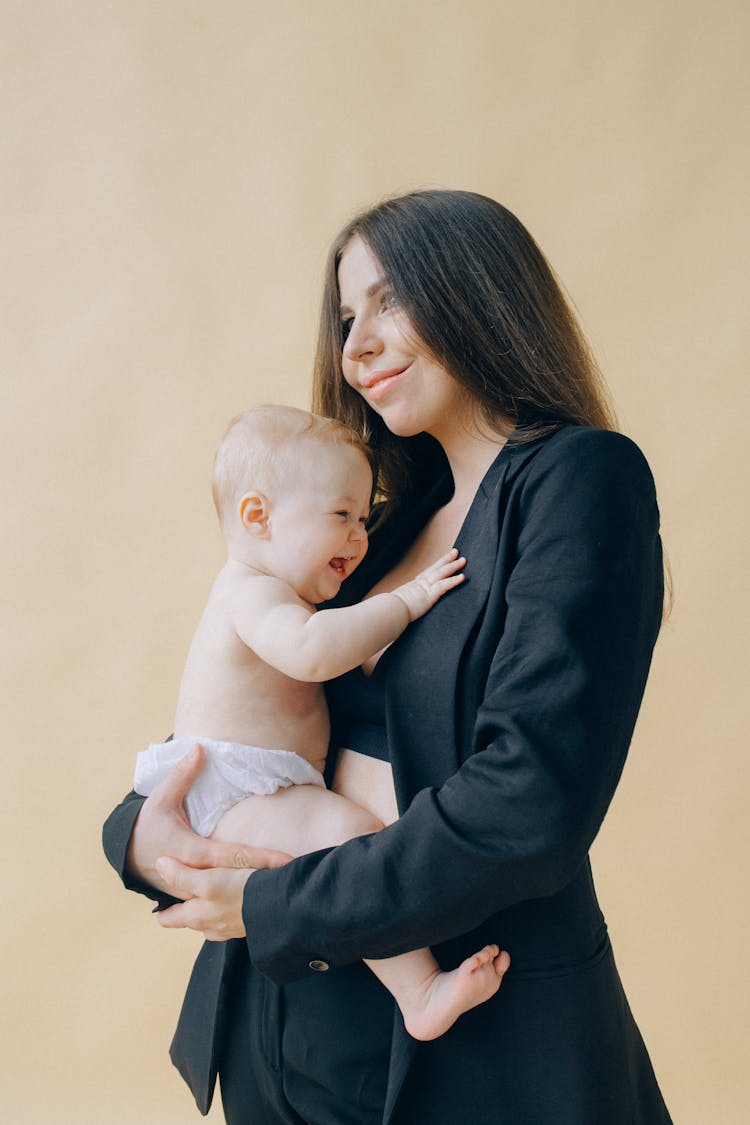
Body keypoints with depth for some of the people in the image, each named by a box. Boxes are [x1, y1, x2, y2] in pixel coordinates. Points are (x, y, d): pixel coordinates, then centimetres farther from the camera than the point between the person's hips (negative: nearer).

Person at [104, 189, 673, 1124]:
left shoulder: (582, 477, -14)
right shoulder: (397, 521, 8)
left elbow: (529, 806, -24)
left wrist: (278, 907, -15)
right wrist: (140, 831, -8)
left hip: (478, 1042, -6)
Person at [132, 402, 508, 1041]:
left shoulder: (264, 593, 17)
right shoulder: (253, 592, -17)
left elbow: (327, 665, 33)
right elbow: (311, 650, -38)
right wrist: (404, 601, -30)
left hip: (269, 796, 11)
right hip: (233, 802, -11)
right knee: (353, 831, -32)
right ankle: (421, 995, -32)